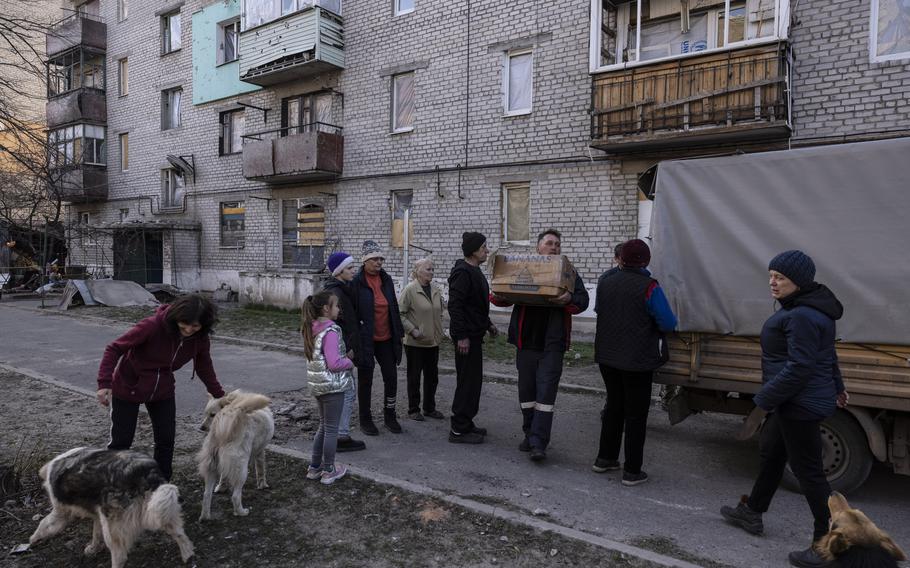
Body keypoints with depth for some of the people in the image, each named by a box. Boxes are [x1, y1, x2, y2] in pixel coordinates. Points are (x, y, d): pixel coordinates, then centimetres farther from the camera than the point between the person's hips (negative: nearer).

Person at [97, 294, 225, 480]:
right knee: (121, 441, 4)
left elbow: (206, 370, 0)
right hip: (127, 388, -4)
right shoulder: (153, 325, -32)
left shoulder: (200, 340, -16)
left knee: (166, 440, 6)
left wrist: (221, 398, 2)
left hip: (162, 391, 4)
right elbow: (114, 349, -26)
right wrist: (104, 383, -35)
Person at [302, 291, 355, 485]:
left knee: (323, 426, 21)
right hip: (333, 386, -8)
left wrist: (344, 356, 11)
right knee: (331, 429, 5)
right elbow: (334, 363, -26)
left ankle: (314, 467, 28)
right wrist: (350, 362, -8)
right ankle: (329, 471, 17)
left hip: (317, 385, 8)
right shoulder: (331, 332, -21)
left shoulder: (312, 329, 6)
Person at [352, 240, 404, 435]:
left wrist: (398, 332, 11)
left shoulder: (386, 279, 6)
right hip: (365, 339, -5)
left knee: (391, 376, 6)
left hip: (386, 339, 5)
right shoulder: (356, 282, -11)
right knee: (365, 380, 8)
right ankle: (365, 419, 23)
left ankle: (389, 415, 24)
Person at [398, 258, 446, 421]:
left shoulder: (436, 290, 5)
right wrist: (412, 330, -18)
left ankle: (429, 408, 29)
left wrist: (439, 331, 13)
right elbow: (400, 313, -14)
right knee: (414, 376, 7)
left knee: (432, 376, 14)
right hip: (415, 342, -6)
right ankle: (413, 409, 20)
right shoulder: (410, 289, -14)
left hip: (433, 341, 6)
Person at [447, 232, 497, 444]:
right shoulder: (462, 272, -17)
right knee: (468, 381, -5)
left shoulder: (474, 271, 16)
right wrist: (461, 336, -25)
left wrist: (488, 324, 23)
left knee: (473, 380, 16)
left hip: (474, 334, 10)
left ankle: (466, 423, 27)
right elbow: (455, 306, -23)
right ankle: (458, 430, 3)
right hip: (466, 336, -10)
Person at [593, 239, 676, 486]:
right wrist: (648, 321, 6)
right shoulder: (649, 287, -16)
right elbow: (668, 323, -14)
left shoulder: (604, 283, 3)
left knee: (614, 406, 20)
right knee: (636, 413, 5)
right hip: (637, 361, -6)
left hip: (607, 356, 6)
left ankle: (605, 458, 29)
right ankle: (632, 471, 12)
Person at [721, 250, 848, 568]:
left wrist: (765, 398, -20)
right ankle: (752, 513, 38)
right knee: (771, 452, 22)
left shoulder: (802, 317, -25)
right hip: (796, 401, 11)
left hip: (801, 404, -11)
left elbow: (799, 367, -27)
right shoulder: (808, 307, 8)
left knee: (808, 471, -1)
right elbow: (826, 355, 20)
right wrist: (836, 386, 31)